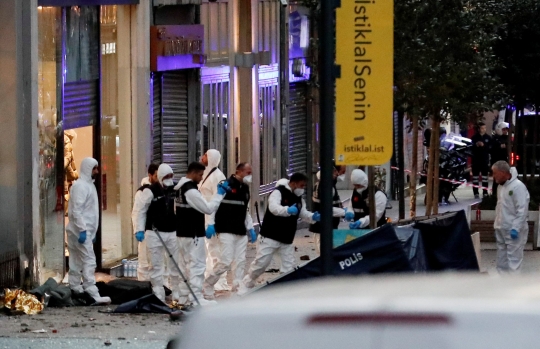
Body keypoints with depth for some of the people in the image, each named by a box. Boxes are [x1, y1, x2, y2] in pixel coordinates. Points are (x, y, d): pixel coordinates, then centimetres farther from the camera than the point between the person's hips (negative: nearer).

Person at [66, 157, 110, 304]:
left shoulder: (89, 185, 17)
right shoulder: (80, 186, -13)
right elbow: (76, 210, -20)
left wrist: (92, 232, 22)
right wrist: (82, 230, -23)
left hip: (85, 230, 10)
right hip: (81, 230, -10)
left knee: (77, 263, 11)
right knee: (89, 261, -12)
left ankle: (75, 290, 13)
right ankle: (92, 294, -15)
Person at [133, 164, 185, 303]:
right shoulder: (150, 191, -8)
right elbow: (141, 211, -4)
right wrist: (140, 230, -11)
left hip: (173, 232, 4)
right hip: (155, 233, -4)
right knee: (156, 265, 2)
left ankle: (178, 294, 12)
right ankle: (158, 295, 8)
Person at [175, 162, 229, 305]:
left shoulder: (180, 187, 11)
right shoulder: (191, 190, -20)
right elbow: (208, 208, -18)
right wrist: (219, 194, -11)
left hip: (182, 232, 10)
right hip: (193, 234, -10)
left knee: (185, 264, 15)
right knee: (197, 265, -6)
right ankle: (197, 298, -6)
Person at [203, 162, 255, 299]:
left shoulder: (245, 188, 16)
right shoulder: (226, 185, -10)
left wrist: (250, 228, 21)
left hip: (241, 232, 8)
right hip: (227, 231, -8)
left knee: (240, 262, 3)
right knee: (226, 262, -12)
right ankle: (207, 285, 4)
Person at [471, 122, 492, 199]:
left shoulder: (488, 137, 5)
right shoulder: (474, 138, 1)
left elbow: (490, 148, -2)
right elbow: (471, 148, 0)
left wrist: (484, 146, -15)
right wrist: (476, 145, -17)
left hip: (485, 159, 1)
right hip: (476, 159, -1)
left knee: (485, 176, 4)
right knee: (475, 176, 0)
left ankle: (485, 192, 9)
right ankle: (476, 193, 4)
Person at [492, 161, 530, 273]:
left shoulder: (518, 186, -16)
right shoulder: (501, 186, 12)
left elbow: (522, 210, -20)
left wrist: (515, 228, -23)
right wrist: (497, 226, 17)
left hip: (513, 231, -9)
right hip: (502, 229, 9)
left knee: (513, 259, -9)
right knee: (502, 258, 14)